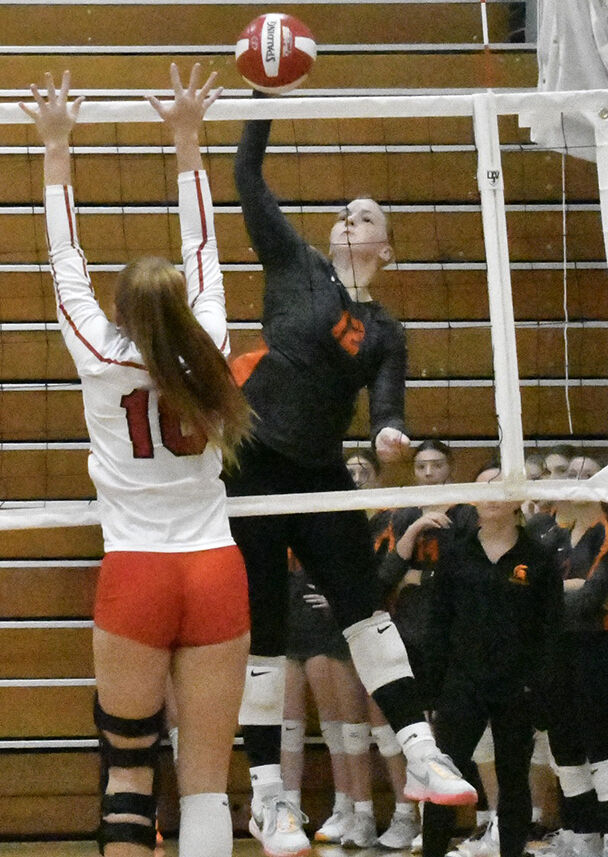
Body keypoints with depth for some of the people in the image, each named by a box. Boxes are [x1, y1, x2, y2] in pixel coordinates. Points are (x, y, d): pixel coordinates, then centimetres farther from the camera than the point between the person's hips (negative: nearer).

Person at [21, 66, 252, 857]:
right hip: (215, 571, 1)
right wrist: (186, 139, 24)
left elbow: (67, 262, 8)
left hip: (135, 574, -1)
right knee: (207, 778, 0)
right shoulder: (205, 353, 1)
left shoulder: (101, 358, -3)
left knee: (128, 768, 5)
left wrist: (57, 147, 18)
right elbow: (203, 250, 14)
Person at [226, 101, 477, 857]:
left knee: (366, 608, -2)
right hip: (253, 463, -3)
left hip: (319, 475, 3)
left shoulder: (385, 332, 10)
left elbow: (386, 404, -2)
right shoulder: (295, 266, 4)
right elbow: (247, 180, -1)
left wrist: (388, 433, -25)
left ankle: (420, 756, 1)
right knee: (263, 632, -1)